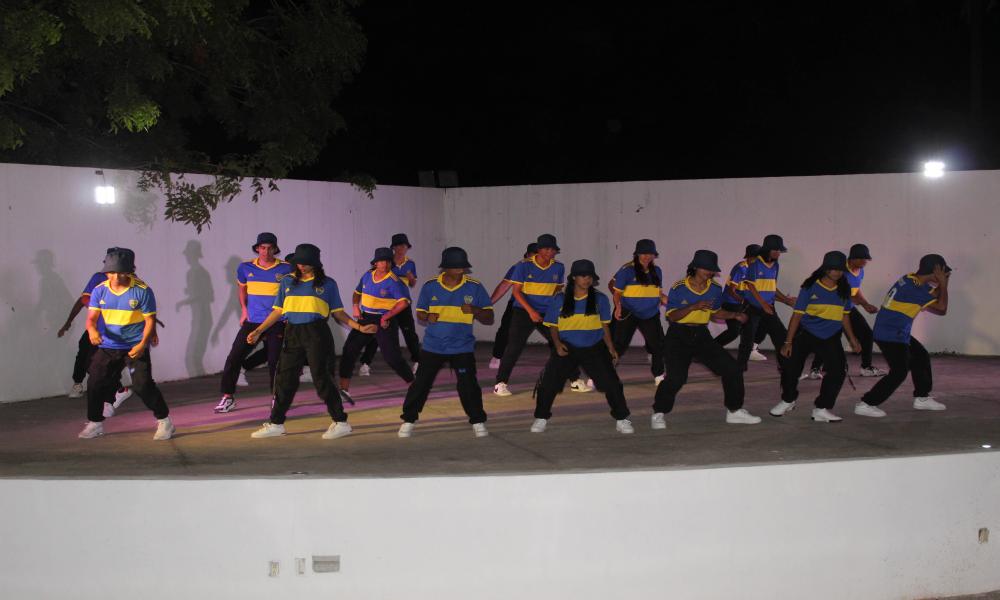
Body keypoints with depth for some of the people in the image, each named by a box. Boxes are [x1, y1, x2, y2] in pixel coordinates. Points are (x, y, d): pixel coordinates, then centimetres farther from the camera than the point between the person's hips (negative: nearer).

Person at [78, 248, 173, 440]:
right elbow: (92, 317, -4)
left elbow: (150, 320, -8)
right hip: (108, 346, 4)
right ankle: (95, 423, 25)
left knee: (142, 384, -13)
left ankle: (164, 421, 5)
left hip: (135, 346, -4)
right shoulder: (99, 290, -3)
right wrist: (92, 330, -28)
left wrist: (143, 344, -19)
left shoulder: (142, 291, -13)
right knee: (96, 383, 5)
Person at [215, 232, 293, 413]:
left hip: (276, 324, -2)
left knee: (275, 361, 1)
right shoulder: (246, 268, 2)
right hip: (252, 322, 2)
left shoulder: (285, 269, -6)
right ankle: (228, 397, 5)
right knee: (234, 357, -4)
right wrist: (244, 309, 10)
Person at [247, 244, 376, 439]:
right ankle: (275, 424, 17)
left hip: (317, 334, -4)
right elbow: (278, 311, 13)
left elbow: (338, 313, 5)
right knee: (284, 379, 7)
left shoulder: (327, 284, 3)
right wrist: (258, 331, 6)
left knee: (321, 378, -6)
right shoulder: (288, 281, 11)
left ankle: (341, 423, 3)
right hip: (292, 334, 4)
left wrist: (359, 327, -6)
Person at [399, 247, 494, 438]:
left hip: (462, 347, -1)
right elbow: (420, 315, 8)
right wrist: (427, 318, -16)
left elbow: (489, 319, -4)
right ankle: (408, 420, 19)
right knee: (420, 383, 2)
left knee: (468, 385, -8)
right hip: (432, 346, 1)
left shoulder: (475, 287, -5)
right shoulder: (430, 286, -2)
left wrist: (475, 311, -24)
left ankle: (478, 422, 11)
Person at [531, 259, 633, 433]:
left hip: (594, 350, 0)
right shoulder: (559, 300, -1)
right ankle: (541, 418, 12)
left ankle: (621, 419, 14)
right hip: (567, 349, 0)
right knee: (548, 383, -8)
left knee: (612, 383, -4)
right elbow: (553, 325, 6)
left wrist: (611, 349, 4)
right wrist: (557, 344, -10)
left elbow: (604, 326, 9)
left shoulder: (600, 299, 1)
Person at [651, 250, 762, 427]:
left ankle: (734, 411, 17)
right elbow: (672, 316, -18)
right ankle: (658, 414, 1)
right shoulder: (679, 288, -14)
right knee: (676, 377, -20)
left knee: (732, 369, 1)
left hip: (701, 335, 6)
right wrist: (695, 306, -29)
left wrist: (734, 315, -1)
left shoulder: (715, 288, 2)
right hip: (679, 336, -5)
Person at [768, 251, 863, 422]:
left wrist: (852, 339, 13)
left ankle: (822, 409, -1)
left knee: (839, 370, -12)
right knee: (792, 367, -8)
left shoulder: (844, 289, 0)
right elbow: (797, 315, -9)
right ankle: (787, 401, 20)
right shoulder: (810, 287, -10)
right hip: (806, 334, -3)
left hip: (830, 338, 3)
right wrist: (788, 342, -11)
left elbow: (845, 315, 13)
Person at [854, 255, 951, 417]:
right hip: (891, 336, -10)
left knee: (921, 356, 21)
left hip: (896, 333, 10)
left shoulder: (909, 279, 6)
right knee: (899, 373, -7)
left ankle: (922, 397, 32)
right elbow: (942, 309, -16)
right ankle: (865, 404, -6)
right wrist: (944, 284, -9)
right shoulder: (916, 288, -20)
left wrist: (940, 285, 4)